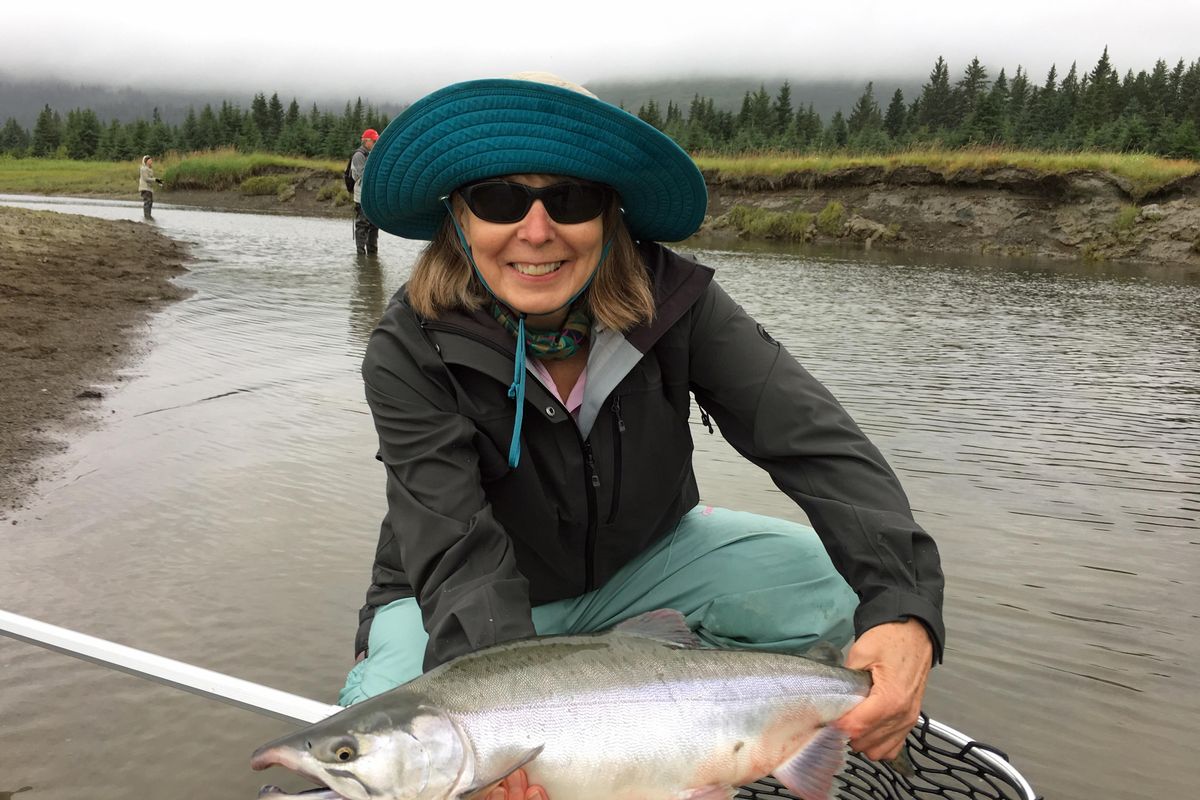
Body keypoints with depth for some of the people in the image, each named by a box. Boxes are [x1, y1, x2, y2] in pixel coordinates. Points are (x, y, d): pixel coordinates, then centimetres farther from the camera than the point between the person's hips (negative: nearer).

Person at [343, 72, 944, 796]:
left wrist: (904, 608, -46)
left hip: (639, 560, 3)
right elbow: (461, 557, -32)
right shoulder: (410, 355, -26)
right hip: (462, 602, -2)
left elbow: (815, 438, -30)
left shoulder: (673, 300, -22)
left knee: (831, 584, -19)